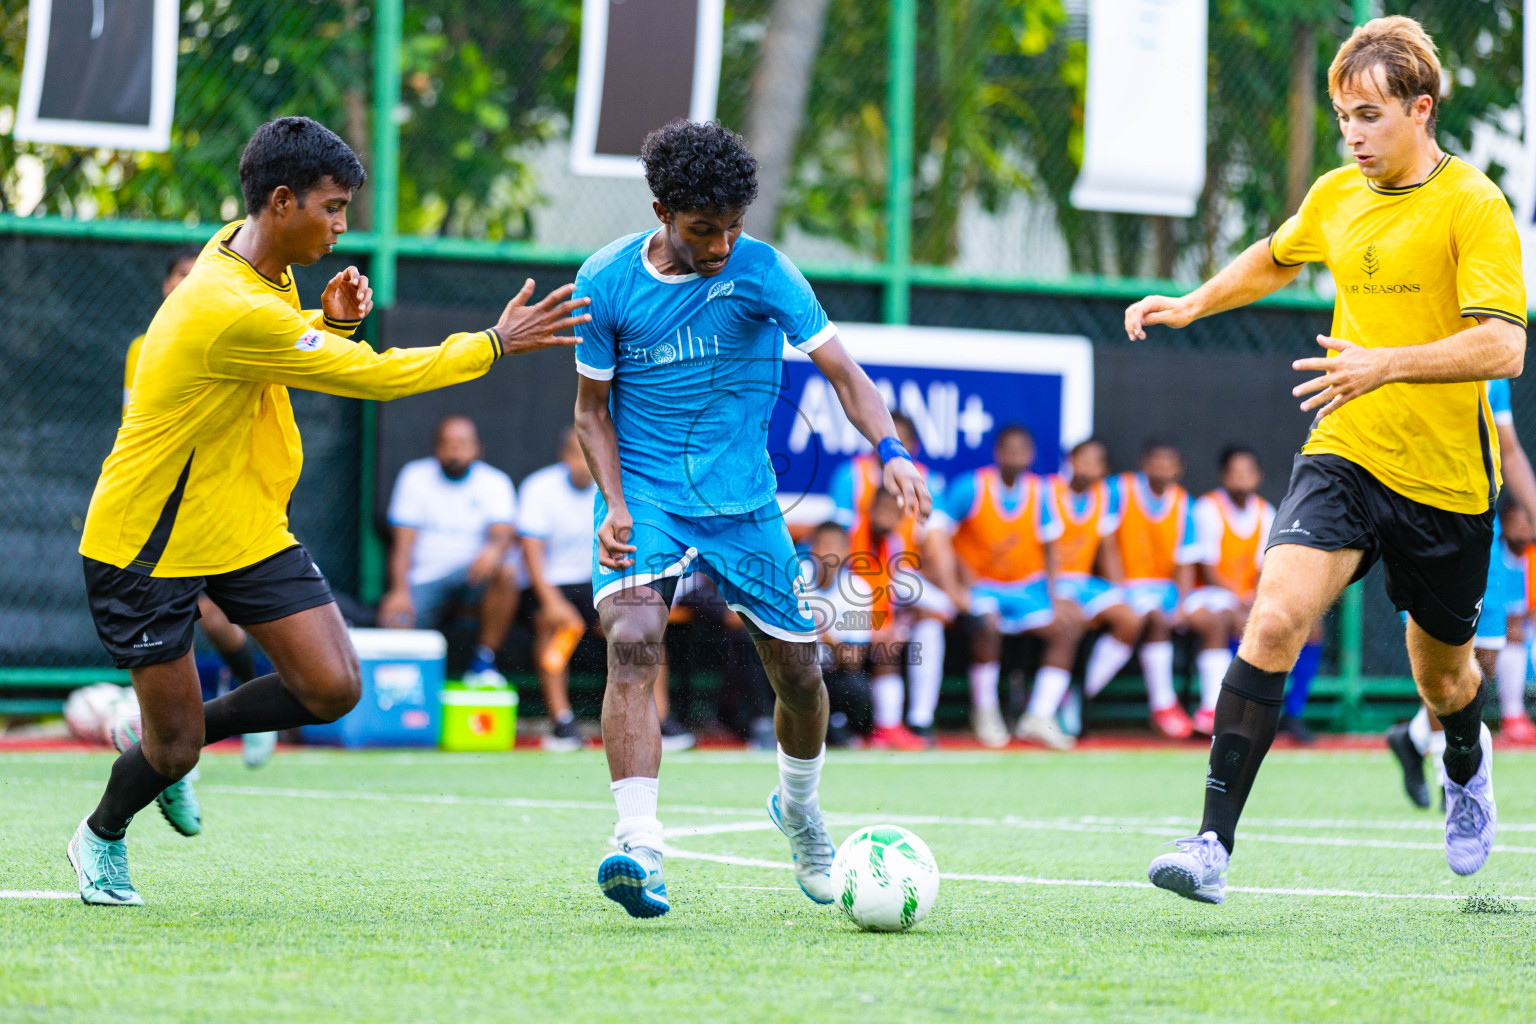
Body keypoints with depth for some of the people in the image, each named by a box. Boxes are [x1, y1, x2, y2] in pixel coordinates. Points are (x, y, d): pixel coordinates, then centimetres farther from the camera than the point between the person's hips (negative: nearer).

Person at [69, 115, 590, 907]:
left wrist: (334, 320, -2)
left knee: (332, 688, -6)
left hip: (245, 527, 8)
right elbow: (375, 376, -24)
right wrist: (497, 344, -16)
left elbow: (289, 348, 21)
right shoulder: (235, 311, -29)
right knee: (174, 747, 0)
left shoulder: (249, 259, 1)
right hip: (149, 539, -8)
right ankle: (102, 837, 33)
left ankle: (171, 742, 18)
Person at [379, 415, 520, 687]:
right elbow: (403, 541, 0)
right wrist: (399, 590, -17)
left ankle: (483, 661, -20)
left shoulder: (495, 482, 5)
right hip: (423, 580, 0)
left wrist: (496, 547, -38)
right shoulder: (415, 477, 6)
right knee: (396, 625, -29)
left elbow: (504, 532, -11)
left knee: (507, 571, -33)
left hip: (473, 575, 0)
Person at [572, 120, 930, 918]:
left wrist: (890, 450, -30)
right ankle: (639, 847, -34)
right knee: (632, 639, -27)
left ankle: (798, 805, 40)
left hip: (744, 500, 1)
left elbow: (840, 370, -12)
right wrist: (614, 505, -11)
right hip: (644, 495, -1)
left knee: (798, 671, 7)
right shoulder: (606, 282, -6)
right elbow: (593, 409, 4)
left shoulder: (760, 271, -9)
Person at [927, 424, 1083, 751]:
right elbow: (937, 534, -11)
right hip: (979, 586, -5)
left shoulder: (1040, 492, 2)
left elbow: (1050, 549, 9)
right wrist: (952, 589, -21)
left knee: (1068, 628, -16)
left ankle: (1039, 719, -14)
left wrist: (1055, 598, -2)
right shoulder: (970, 488, -9)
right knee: (987, 622, -35)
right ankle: (984, 712, -15)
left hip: (1028, 586, 5)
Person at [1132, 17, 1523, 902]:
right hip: (1342, 459, 3)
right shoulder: (1337, 197, 6)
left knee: (1442, 675, 15)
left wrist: (1390, 365, -35)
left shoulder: (1474, 207, -13)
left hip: (1447, 480, -3)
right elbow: (1275, 260, 30)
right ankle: (1214, 844, -25)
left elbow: (1503, 347, -24)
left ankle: (1467, 765, 54)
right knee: (1275, 620, -21)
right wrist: (1193, 303, 18)